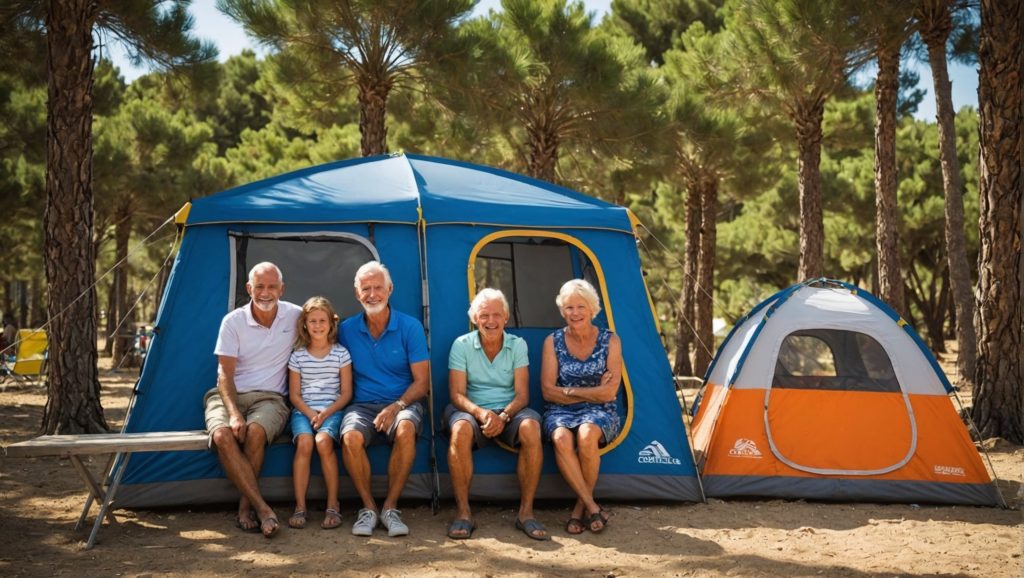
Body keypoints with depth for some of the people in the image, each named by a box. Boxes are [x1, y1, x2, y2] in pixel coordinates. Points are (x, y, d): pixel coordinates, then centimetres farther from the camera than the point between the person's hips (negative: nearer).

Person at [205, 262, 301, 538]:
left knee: (255, 432, -35)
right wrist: (234, 414, -20)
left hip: (270, 398, 0)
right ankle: (262, 509, -34)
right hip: (230, 395, 0)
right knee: (222, 435, -33)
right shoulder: (233, 321, -2)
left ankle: (245, 506, -20)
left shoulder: (295, 316, 1)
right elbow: (225, 374, -6)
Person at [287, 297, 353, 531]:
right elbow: (294, 394, 6)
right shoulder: (298, 356, 8)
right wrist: (310, 414, -11)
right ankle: (300, 506, -22)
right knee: (304, 443, -29)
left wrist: (326, 413, -11)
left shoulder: (341, 353, 5)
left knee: (323, 441, -31)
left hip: (332, 410, -1)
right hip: (303, 411, 1)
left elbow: (346, 393, 3)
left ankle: (333, 505, -19)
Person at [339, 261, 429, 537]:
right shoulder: (347, 330, 7)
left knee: (405, 429, -36)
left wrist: (396, 407, -18)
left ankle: (390, 507, -22)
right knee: (351, 437, -33)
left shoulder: (410, 327, 0)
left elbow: (421, 382, -2)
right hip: (362, 405, 1)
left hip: (402, 403, -1)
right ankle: (368, 507, -14)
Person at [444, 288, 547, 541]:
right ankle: (463, 512, -27)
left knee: (531, 428, -33)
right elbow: (457, 394, -5)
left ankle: (526, 511, -23)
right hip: (473, 410, -1)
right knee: (460, 430, -36)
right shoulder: (462, 345, -1)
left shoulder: (517, 345, 3)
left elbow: (522, 394, -2)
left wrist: (504, 416, -23)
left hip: (509, 411, 1)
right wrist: (480, 413, -26)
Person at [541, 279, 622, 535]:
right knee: (561, 438, -35)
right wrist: (592, 392, -8)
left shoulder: (610, 341, 1)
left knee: (587, 435, -36)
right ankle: (593, 507, -26)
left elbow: (610, 392, -6)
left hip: (599, 412, -1)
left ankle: (580, 506, -16)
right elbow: (548, 391, -2)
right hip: (560, 411, 1)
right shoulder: (553, 341, 3)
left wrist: (571, 392, -10)